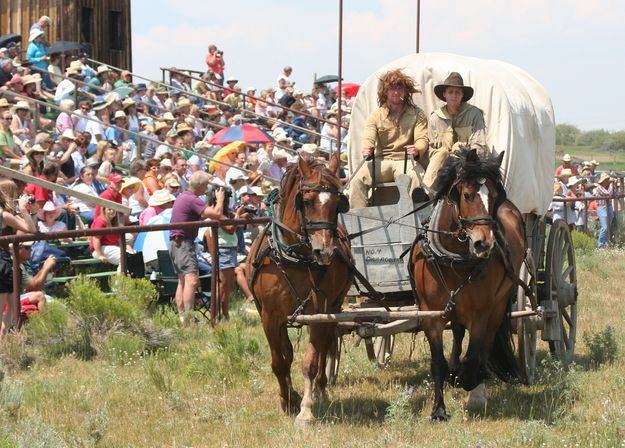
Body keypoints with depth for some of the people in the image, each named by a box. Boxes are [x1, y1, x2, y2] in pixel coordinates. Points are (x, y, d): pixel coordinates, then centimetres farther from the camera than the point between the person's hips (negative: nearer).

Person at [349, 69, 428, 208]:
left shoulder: (417, 114, 10)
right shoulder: (375, 116, 12)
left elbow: (422, 139, -2)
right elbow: (369, 138, -3)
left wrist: (417, 149, -29)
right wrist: (367, 150, -29)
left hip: (406, 160, -2)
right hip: (381, 161, 2)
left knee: (415, 178, -36)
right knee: (358, 180, -25)